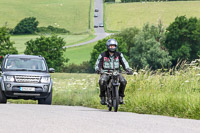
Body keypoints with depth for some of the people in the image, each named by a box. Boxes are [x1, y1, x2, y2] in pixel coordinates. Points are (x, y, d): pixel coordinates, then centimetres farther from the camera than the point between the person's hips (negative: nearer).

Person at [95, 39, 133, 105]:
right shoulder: (102, 55, 0)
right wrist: (97, 70, -26)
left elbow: (124, 63, 0)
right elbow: (97, 64, -3)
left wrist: (128, 70, -19)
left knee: (123, 81, -28)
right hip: (105, 73, -2)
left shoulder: (119, 55, 4)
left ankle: (120, 96, -7)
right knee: (102, 81, -36)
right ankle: (102, 97, -15)